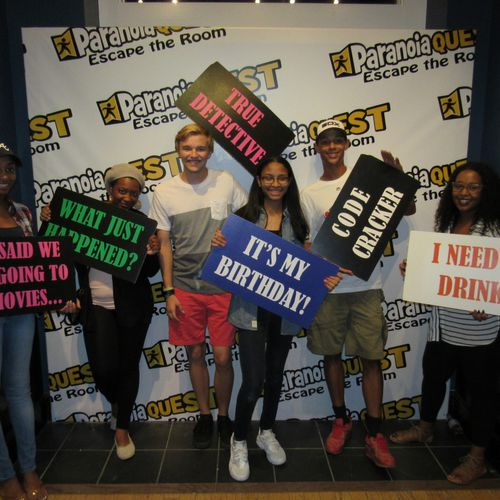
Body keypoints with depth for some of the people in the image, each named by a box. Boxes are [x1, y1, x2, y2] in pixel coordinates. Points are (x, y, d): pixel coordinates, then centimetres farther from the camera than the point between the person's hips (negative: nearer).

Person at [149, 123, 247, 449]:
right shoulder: (164, 193, -1)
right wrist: (169, 291, 0)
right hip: (185, 288, 1)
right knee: (196, 354, 12)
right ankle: (204, 415, 34)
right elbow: (164, 245, 3)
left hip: (223, 286, -1)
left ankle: (223, 415, 29)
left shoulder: (226, 182, -3)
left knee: (223, 357, 3)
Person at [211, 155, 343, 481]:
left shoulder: (297, 219, 3)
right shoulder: (244, 216, -3)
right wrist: (218, 245, -19)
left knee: (275, 375, 18)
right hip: (251, 307, -3)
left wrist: (325, 279, -12)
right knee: (253, 380, -6)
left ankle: (267, 433, 41)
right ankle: (239, 442, 21)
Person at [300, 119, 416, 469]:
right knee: (332, 354, 11)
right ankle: (341, 420, 32)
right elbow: (309, 243, 6)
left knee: (371, 358, 4)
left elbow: (409, 210, 5)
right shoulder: (310, 194, 7)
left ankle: (375, 434, 18)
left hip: (366, 285, -1)